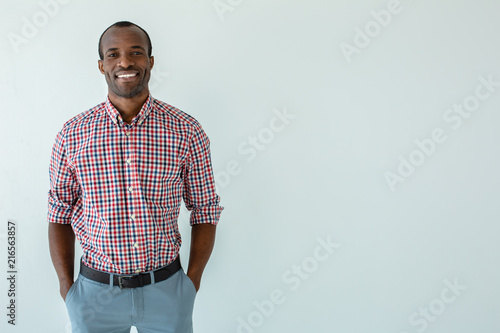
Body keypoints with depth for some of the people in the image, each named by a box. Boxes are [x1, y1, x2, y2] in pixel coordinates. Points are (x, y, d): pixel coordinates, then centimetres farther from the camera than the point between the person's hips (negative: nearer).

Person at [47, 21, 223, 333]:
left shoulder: (187, 130, -6)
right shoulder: (73, 134, -3)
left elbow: (205, 211, -1)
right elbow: (60, 213, 3)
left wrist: (193, 281, -4)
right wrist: (66, 285, -1)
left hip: (167, 288, 0)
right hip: (94, 292, 1)